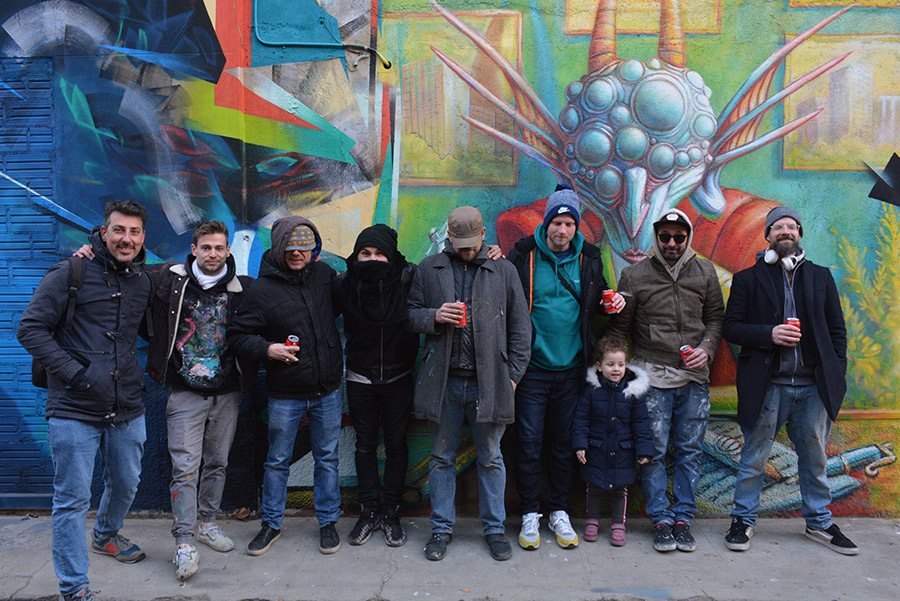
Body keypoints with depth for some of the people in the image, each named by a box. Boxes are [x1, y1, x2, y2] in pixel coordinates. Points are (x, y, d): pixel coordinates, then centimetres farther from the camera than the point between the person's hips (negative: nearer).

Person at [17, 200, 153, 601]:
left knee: (125, 484, 21)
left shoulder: (143, 281, 8)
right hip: (74, 410, -5)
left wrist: (144, 373, 10)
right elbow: (30, 329, -9)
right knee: (72, 500, 1)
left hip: (127, 409, 6)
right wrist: (73, 372, -15)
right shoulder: (70, 273, -8)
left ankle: (106, 536, 51)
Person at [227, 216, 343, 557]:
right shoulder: (262, 289, -10)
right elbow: (237, 335, -5)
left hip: (328, 391, 3)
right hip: (285, 395, -2)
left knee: (327, 458, 13)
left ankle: (328, 522, 29)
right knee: (277, 461, 11)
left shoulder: (324, 275, 0)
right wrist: (267, 349, -19)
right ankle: (271, 523, 30)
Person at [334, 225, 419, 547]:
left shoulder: (407, 278, -15)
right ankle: (369, 512, 25)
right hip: (360, 379, 1)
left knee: (396, 443, 8)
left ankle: (391, 513, 23)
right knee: (365, 444, 11)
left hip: (398, 378, -1)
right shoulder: (345, 284, -10)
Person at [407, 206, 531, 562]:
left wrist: (514, 373, -2)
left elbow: (520, 326, 5)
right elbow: (411, 314, 9)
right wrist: (433, 317, -12)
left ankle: (494, 528, 25)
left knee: (490, 458, 10)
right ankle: (442, 527, 26)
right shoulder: (428, 269, 6)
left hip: (488, 381, -1)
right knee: (442, 457, 11)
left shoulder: (503, 271, 4)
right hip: (443, 381, 1)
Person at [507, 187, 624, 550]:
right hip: (532, 368, -2)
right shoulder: (524, 256, -4)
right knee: (529, 444, 3)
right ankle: (530, 515, 19)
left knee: (564, 444, 11)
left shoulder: (589, 258, 5)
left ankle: (559, 513, 26)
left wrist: (613, 302, 0)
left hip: (571, 369, 3)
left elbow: (596, 300, 19)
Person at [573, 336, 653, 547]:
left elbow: (641, 423, 1)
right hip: (596, 451, 0)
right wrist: (580, 444, -7)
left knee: (620, 489, 11)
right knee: (594, 488, 11)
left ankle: (618, 524, 27)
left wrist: (644, 450, -3)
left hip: (623, 452, 0)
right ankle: (592, 520, 30)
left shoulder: (633, 391, -3)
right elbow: (581, 419, -1)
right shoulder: (591, 390, -5)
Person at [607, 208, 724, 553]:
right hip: (652, 375, -2)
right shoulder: (635, 275, 1)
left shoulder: (704, 272, 8)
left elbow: (716, 317, 14)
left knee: (690, 450, 7)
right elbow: (619, 327, 5)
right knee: (654, 451, 0)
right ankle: (661, 521, 12)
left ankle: (683, 519, 18)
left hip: (694, 377, 2)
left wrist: (707, 349, -3)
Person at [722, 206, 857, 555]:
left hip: (814, 385, 3)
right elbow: (731, 327, 0)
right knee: (754, 458, 5)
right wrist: (769, 334, -15)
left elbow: (837, 329, 12)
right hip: (767, 385, -3)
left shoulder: (820, 276, 13)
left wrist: (837, 373, 2)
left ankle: (819, 523, 29)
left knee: (815, 458, 13)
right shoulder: (748, 278, 5)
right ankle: (743, 520, 18)